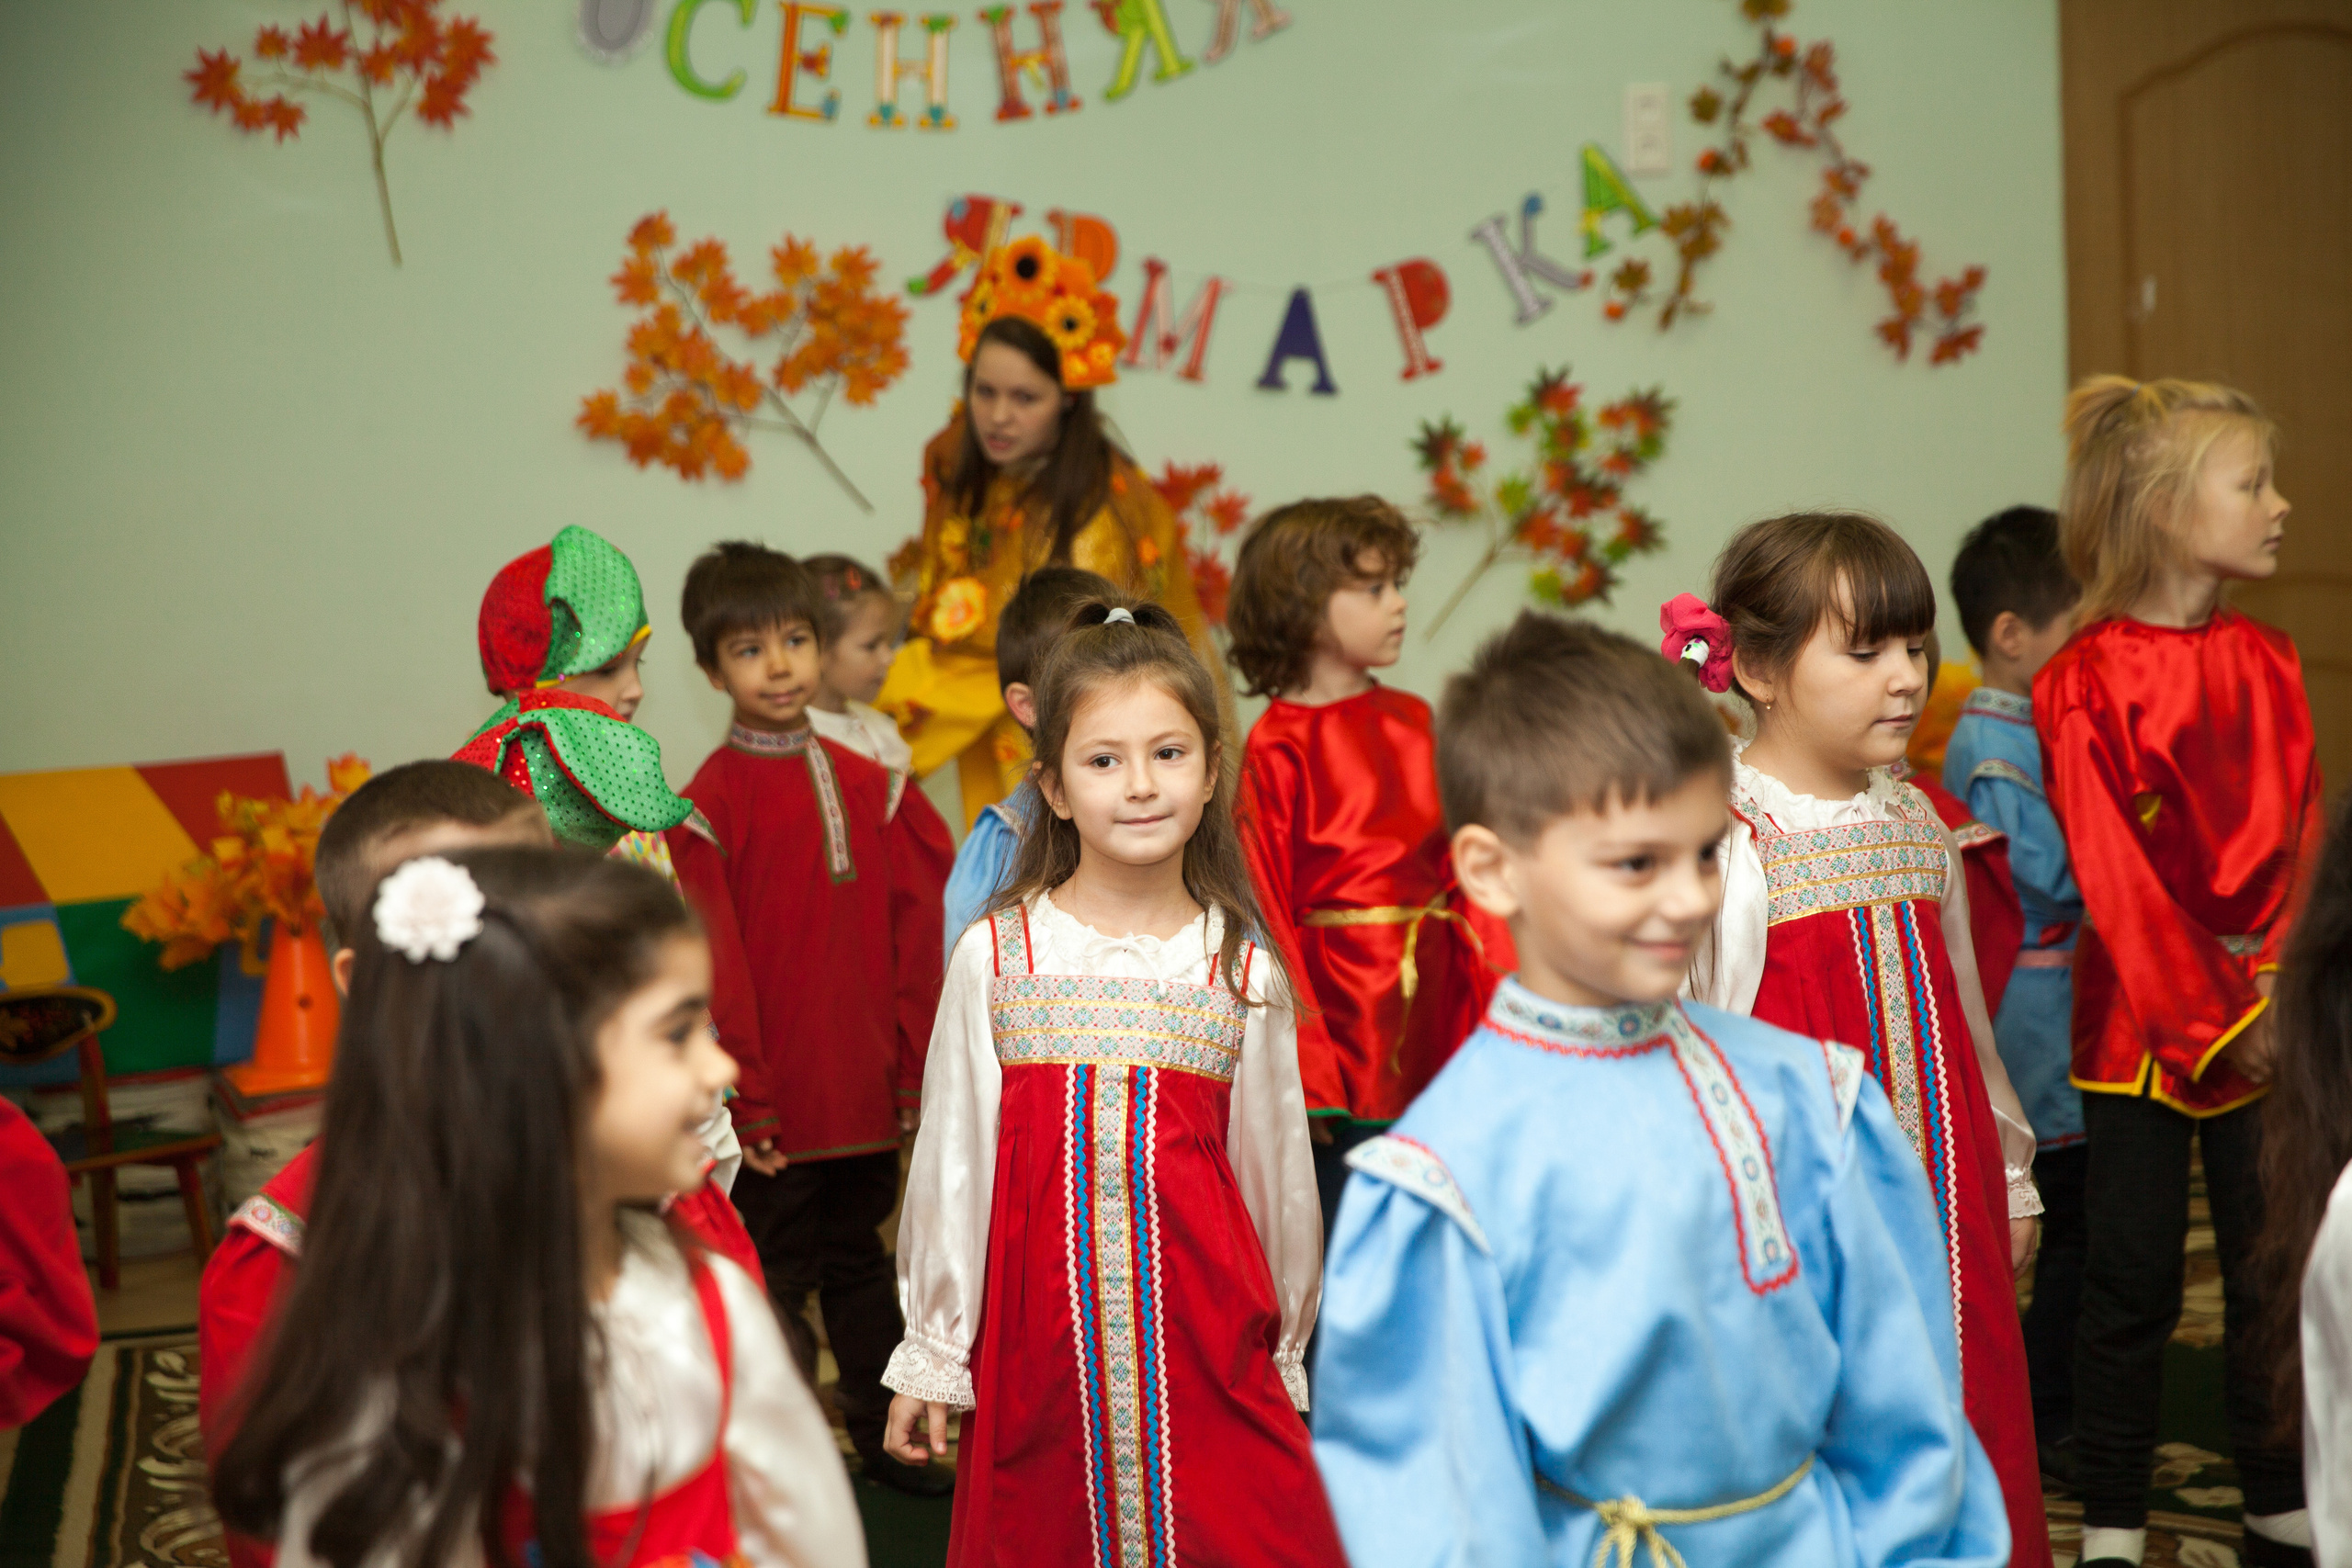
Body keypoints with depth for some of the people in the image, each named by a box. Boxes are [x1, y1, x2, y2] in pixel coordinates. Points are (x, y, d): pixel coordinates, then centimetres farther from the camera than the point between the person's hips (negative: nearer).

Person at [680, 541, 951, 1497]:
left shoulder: (867, 786, 6)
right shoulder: (711, 800, -9)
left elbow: (913, 935, 8)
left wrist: (917, 1062, 4)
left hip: (866, 1092, 5)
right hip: (773, 1094, -5)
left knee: (858, 1258, 18)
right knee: (776, 1275, 5)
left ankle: (886, 1435, 30)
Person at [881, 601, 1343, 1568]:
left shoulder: (1243, 970, 3)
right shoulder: (998, 954, -1)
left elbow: (1275, 1174, 11)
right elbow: (952, 1157, 5)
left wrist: (1282, 1357, 17)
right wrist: (930, 1352, 9)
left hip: (1205, 1340, 1)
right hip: (1039, 1336, 0)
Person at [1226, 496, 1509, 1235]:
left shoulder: (1416, 723, 9)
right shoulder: (1277, 748, -9)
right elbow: (1267, 912, -10)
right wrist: (1303, 1068, -13)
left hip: (1433, 994, 5)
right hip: (1341, 999, -5)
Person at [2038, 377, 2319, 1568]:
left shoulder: (2267, 662, 6)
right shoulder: (2087, 684, -12)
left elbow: (2302, 838, 4)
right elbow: (2116, 877, -14)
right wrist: (2219, 1018, -15)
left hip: (2265, 1018, 5)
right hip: (2140, 1025, -5)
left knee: (2275, 1276, 12)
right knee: (2134, 1281, 5)